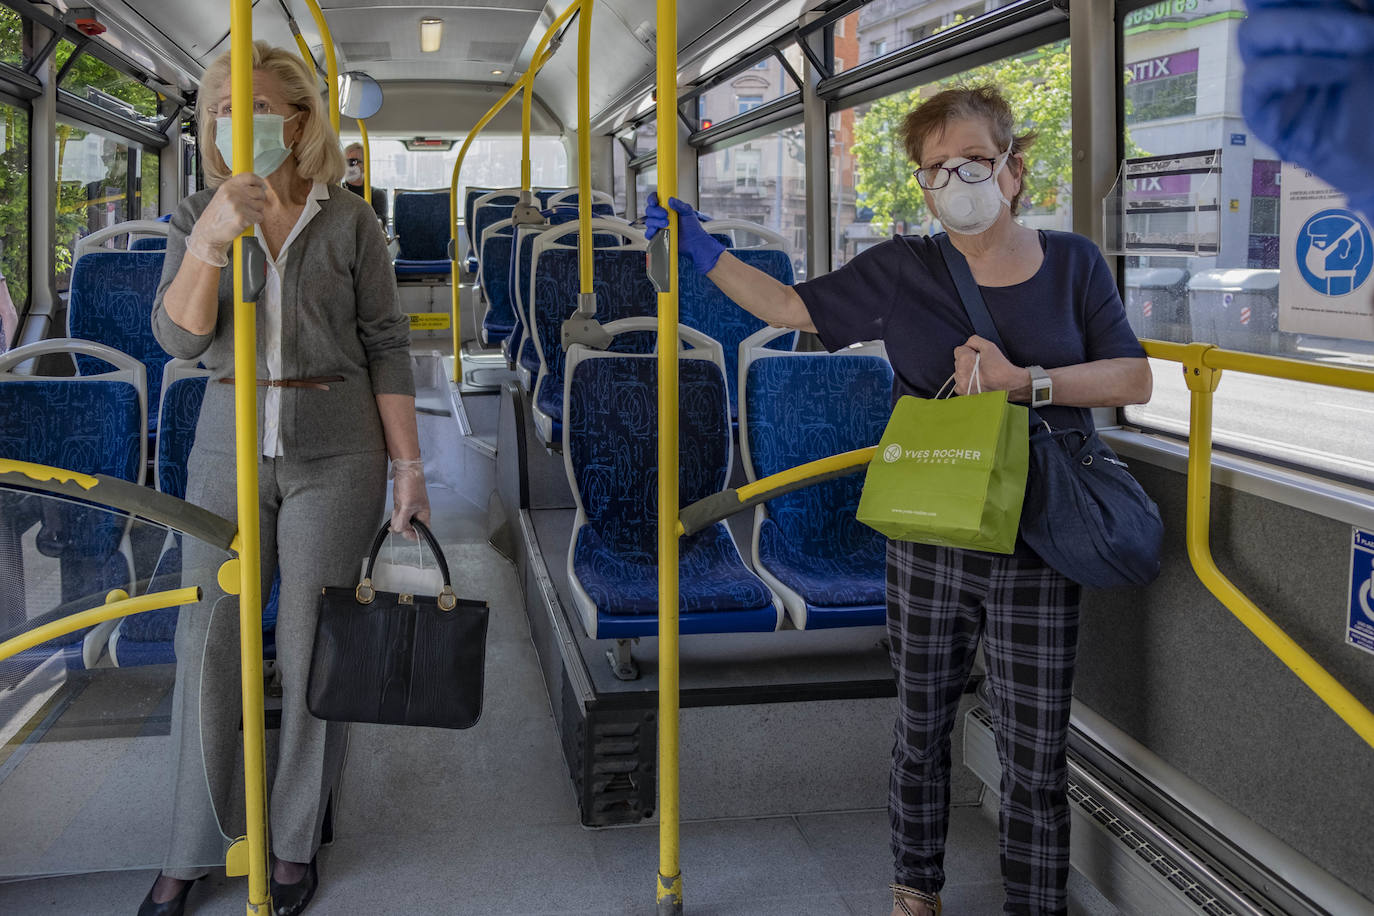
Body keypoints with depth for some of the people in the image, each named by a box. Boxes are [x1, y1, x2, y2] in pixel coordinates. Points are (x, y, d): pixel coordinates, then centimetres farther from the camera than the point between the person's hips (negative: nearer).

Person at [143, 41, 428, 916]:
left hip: (335, 452, -2)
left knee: (312, 651, 4)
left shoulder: (349, 221, -1)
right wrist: (210, 242, -27)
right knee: (208, 647, 3)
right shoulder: (197, 219, 4)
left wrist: (409, 466, -3)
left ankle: (296, 845, 21)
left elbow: (387, 347, 0)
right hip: (231, 447, 2)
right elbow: (179, 336, -9)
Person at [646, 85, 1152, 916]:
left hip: (1036, 552, -1)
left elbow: (1135, 381, -3)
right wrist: (704, 253, 2)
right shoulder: (901, 270, -1)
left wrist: (1021, 381, -17)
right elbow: (789, 306, 8)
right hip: (926, 546, 1)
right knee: (921, 730, 16)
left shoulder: (1073, 263, 1)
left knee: (1036, 755, 5)